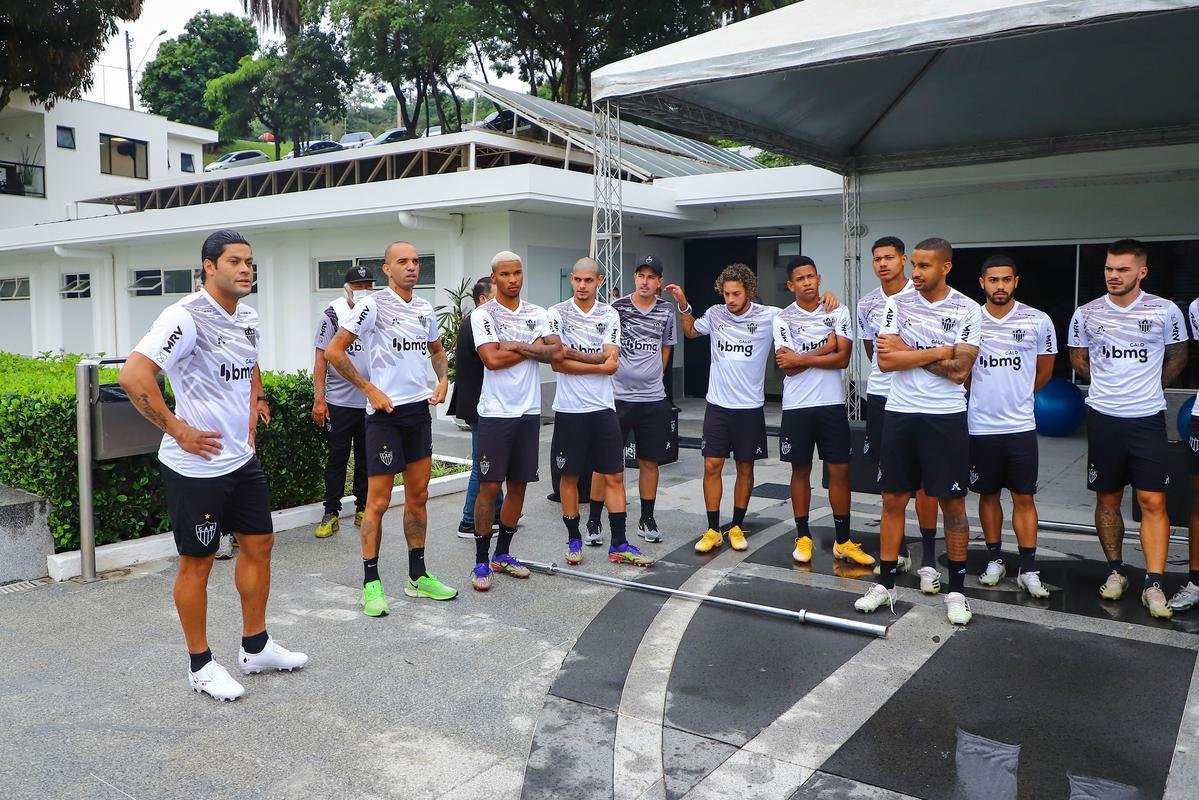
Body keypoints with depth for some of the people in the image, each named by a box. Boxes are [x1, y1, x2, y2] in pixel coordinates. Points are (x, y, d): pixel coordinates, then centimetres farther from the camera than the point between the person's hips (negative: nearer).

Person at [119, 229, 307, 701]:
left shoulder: (248, 319, 8)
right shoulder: (187, 317, -17)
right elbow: (133, 376, -25)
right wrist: (178, 430, -21)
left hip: (242, 459, 8)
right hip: (196, 466, -8)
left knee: (259, 544, 14)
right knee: (197, 563, 5)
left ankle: (256, 648, 30)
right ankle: (201, 665, 21)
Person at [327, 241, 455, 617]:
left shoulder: (425, 308, 11)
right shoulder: (374, 304, -9)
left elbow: (436, 349, 27)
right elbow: (334, 350, -10)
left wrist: (443, 380, 9)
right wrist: (370, 389, -13)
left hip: (420, 408, 7)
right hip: (385, 411, -6)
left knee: (418, 496, 12)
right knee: (378, 501, -2)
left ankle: (418, 576, 23)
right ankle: (371, 583, 10)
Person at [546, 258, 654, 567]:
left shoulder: (610, 315, 5)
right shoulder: (557, 313, -2)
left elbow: (612, 364, -5)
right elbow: (557, 363, -11)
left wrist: (573, 359, -12)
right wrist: (597, 359, -10)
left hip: (603, 406, 2)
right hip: (569, 408, -2)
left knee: (614, 476, 3)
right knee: (569, 475, 7)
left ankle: (619, 544, 10)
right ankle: (574, 539, 21)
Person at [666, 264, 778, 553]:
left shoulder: (769, 316, -9)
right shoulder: (715, 314, 1)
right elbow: (691, 331, 21)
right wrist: (683, 304, 8)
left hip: (750, 407, -1)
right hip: (717, 405, 2)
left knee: (745, 469, 9)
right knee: (712, 465, -1)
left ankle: (736, 528, 23)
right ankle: (713, 530, 10)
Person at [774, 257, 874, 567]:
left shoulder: (839, 313, 2)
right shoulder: (783, 319, -2)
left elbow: (843, 358, -8)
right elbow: (788, 368, -10)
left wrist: (800, 358, -11)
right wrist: (825, 348, -8)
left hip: (832, 403, 1)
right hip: (797, 405, -1)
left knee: (839, 470, 3)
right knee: (801, 470, 9)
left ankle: (843, 541, 13)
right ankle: (802, 537, 20)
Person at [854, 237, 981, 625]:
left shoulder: (967, 309, -4)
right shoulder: (898, 303, 2)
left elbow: (959, 370, -13)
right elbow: (886, 361, -9)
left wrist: (907, 352, -10)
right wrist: (939, 351, -11)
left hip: (946, 416, -2)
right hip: (901, 413, 2)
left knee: (952, 503, 4)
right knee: (893, 499, 8)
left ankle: (956, 589, 17)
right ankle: (885, 583, 19)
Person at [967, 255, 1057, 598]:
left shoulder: (1038, 321, -3)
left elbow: (1044, 370, 11)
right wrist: (984, 396, 11)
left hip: (1021, 425, -1)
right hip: (980, 425, 1)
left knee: (1024, 497, 3)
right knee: (988, 494, 11)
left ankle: (1028, 569, 10)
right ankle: (994, 559, 24)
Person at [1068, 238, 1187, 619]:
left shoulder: (1165, 311, -3)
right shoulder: (1086, 314, 0)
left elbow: (1177, 359, 12)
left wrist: (1147, 386, 15)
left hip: (1148, 419, -1)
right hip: (1103, 418, 2)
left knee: (1153, 502, -5)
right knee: (1108, 499, 9)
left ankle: (1154, 586, 0)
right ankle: (1116, 571, 23)